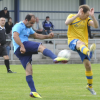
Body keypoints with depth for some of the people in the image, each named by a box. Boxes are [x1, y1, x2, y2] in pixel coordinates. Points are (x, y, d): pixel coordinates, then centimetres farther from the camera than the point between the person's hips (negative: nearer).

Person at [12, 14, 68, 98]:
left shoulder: (28, 28, 30)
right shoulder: (19, 26, -3)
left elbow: (36, 35, 34)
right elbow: (15, 36, -19)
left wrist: (47, 36, 19)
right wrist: (22, 46, -30)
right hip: (20, 48, -10)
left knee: (29, 70, 3)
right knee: (41, 47, -23)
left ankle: (33, 91, -2)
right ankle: (55, 58, -47)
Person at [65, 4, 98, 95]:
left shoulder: (86, 20, 9)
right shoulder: (72, 16, 3)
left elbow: (96, 26, -6)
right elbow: (67, 22, -20)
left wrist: (92, 16, -19)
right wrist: (78, 15, -24)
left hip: (84, 44, 4)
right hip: (73, 42, -4)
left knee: (87, 64, -2)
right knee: (79, 42, -41)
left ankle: (90, 86, 18)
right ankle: (89, 52, -76)